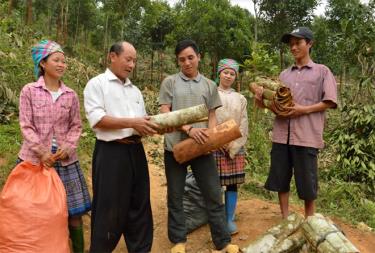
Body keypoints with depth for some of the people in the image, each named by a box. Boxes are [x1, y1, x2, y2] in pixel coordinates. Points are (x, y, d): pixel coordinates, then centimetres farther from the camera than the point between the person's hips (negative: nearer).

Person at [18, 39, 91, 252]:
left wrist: (68, 147, -10)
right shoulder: (29, 91, -2)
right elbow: (26, 126, -5)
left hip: (65, 159, 2)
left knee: (74, 211, 6)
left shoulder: (71, 95, 5)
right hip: (35, 159, -2)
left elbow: (76, 126, 6)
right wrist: (42, 152, -13)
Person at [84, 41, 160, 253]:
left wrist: (153, 126, -1)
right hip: (111, 153, -7)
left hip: (136, 151, 7)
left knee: (139, 205, 13)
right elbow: (97, 119, -14)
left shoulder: (135, 90, 19)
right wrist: (132, 122, -18)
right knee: (109, 208, 2)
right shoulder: (97, 84, -2)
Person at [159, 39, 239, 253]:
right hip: (175, 146, -1)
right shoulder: (170, 82, 3)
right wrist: (188, 129, -17)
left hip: (202, 147, 1)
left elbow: (212, 116, 11)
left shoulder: (209, 85, 10)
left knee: (214, 194, 3)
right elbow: (165, 113, -4)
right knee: (175, 196, 8)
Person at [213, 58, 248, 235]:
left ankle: (230, 219, 12)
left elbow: (244, 125, 8)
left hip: (235, 147, 3)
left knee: (232, 183, 4)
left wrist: (234, 146, -5)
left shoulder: (240, 99, 12)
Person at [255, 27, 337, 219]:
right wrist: (263, 100, -3)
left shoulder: (322, 71, 5)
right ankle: (285, 220, 22)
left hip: (307, 135, -4)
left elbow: (330, 102, -2)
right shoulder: (284, 74, 17)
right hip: (282, 134, 4)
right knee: (280, 180, 7)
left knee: (307, 182, 3)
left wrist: (304, 110, -14)